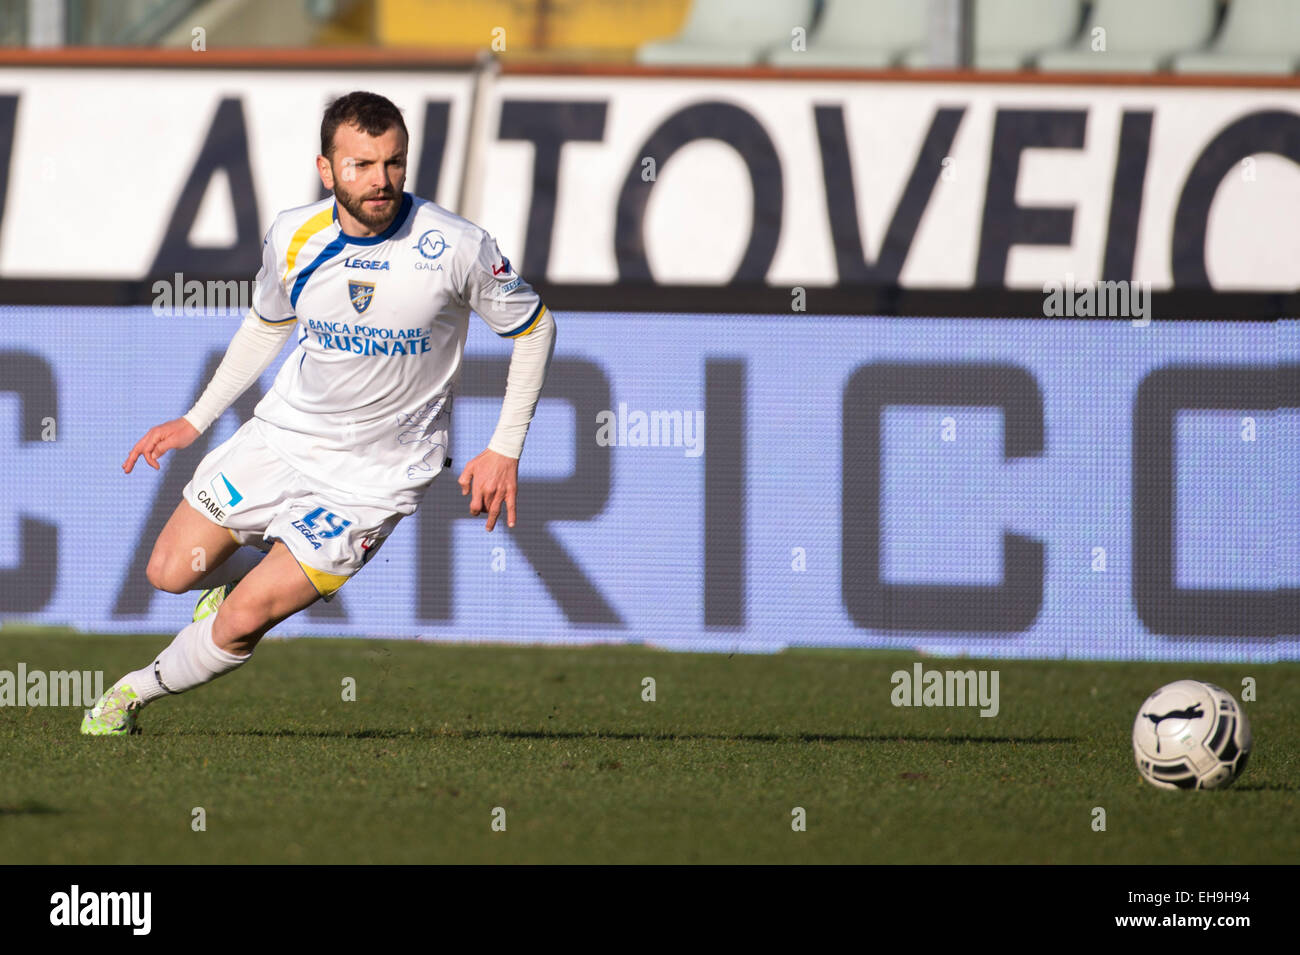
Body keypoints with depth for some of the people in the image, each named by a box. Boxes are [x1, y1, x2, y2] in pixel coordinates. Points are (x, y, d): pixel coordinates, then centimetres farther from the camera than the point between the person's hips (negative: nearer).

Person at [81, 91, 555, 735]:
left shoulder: (454, 247, -20)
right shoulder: (293, 238, -8)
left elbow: (533, 326, -4)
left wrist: (505, 450, -7)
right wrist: (195, 421, 13)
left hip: (379, 471, -4)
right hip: (285, 434, 4)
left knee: (243, 620, -11)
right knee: (173, 572, 1)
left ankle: (139, 690, 15)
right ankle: (253, 569, 33)